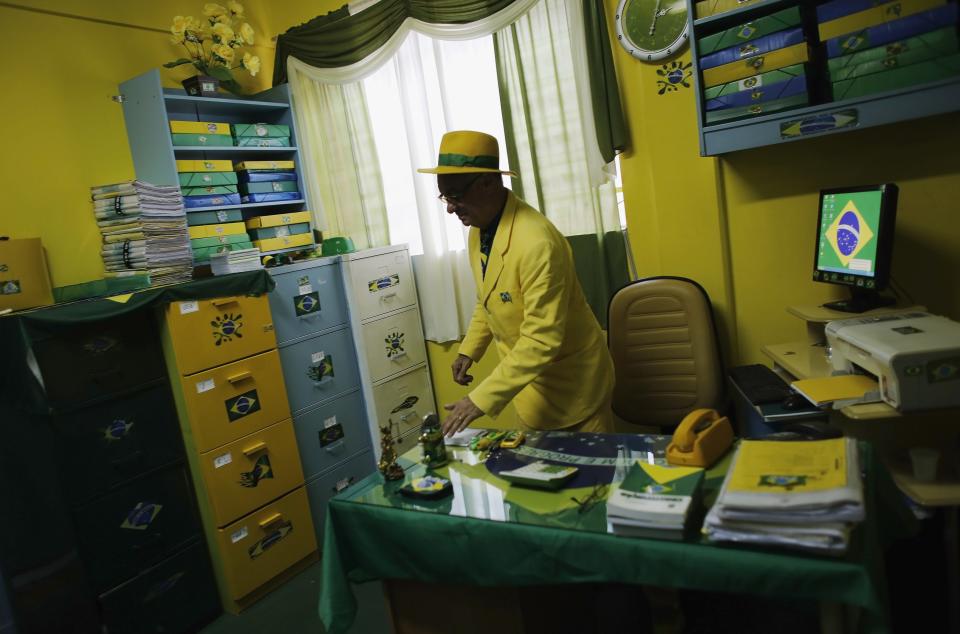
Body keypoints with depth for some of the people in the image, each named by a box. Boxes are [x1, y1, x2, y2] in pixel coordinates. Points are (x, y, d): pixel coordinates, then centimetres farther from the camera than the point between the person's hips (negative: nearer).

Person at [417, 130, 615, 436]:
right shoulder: (478, 231, -2)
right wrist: (469, 350, 5)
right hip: (528, 377, 8)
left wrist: (481, 400, -30)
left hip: (572, 383, -7)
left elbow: (542, 340, -31)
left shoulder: (537, 243, -30)